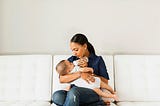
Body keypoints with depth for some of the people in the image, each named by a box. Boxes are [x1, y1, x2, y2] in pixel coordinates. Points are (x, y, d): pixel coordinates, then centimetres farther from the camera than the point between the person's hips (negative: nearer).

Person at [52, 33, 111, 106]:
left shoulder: (98, 60, 11)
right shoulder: (71, 60, 15)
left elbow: (105, 82, 4)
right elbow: (61, 79, 0)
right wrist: (80, 74, -16)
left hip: (93, 94, -2)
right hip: (73, 94, 3)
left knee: (73, 91, -36)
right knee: (56, 96, -30)